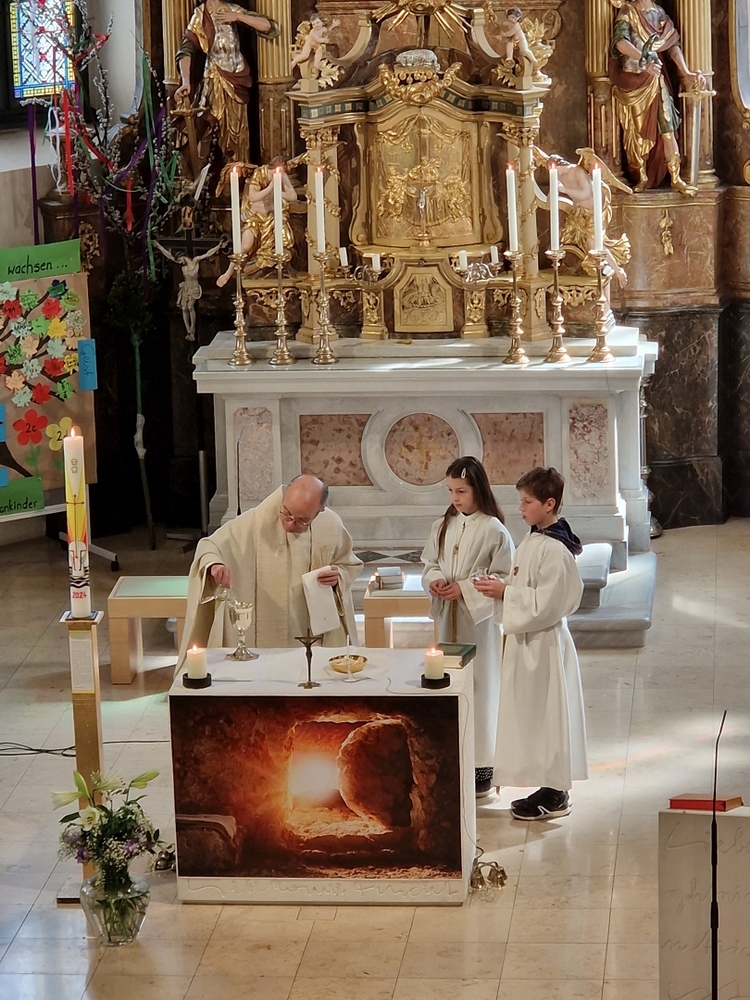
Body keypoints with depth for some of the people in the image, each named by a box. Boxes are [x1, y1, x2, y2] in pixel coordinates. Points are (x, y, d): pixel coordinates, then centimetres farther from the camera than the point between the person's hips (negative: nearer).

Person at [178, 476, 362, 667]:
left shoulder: (332, 526, -3)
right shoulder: (256, 521, -11)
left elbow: (350, 566, 12)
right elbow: (210, 546, -7)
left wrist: (339, 577, -11)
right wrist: (214, 564, -29)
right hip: (260, 639, -2)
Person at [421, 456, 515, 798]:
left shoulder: (493, 530, -11)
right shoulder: (443, 526, 7)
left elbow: (503, 578, -10)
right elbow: (429, 562, 16)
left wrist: (466, 588, -17)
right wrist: (434, 579, -5)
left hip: (479, 619, -5)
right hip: (448, 618, 5)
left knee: (480, 687, -1)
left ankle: (483, 766, 6)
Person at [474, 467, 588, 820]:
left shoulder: (555, 551, -20)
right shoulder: (531, 542, 10)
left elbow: (546, 604, -23)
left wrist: (505, 592, -19)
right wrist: (500, 588, 2)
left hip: (544, 644, -10)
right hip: (525, 641, 10)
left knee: (545, 714, -2)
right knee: (531, 715, 14)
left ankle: (555, 795, 7)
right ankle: (550, 788, 22)